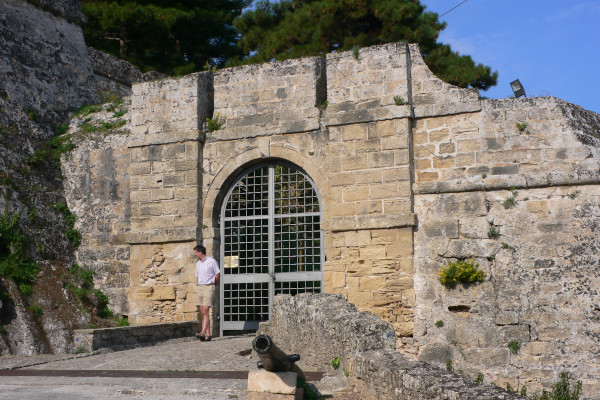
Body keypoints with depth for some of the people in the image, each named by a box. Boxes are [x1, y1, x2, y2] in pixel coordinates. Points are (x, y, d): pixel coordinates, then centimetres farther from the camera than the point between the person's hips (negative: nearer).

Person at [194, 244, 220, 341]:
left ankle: (203, 332, -22)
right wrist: (201, 287, 14)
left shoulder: (211, 261, -6)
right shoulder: (198, 263, 14)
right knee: (203, 312, 4)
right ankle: (208, 334, 7)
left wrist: (213, 287, 6)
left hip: (209, 287, -7)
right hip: (200, 287, 7)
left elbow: (218, 275, -1)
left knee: (205, 311, -15)